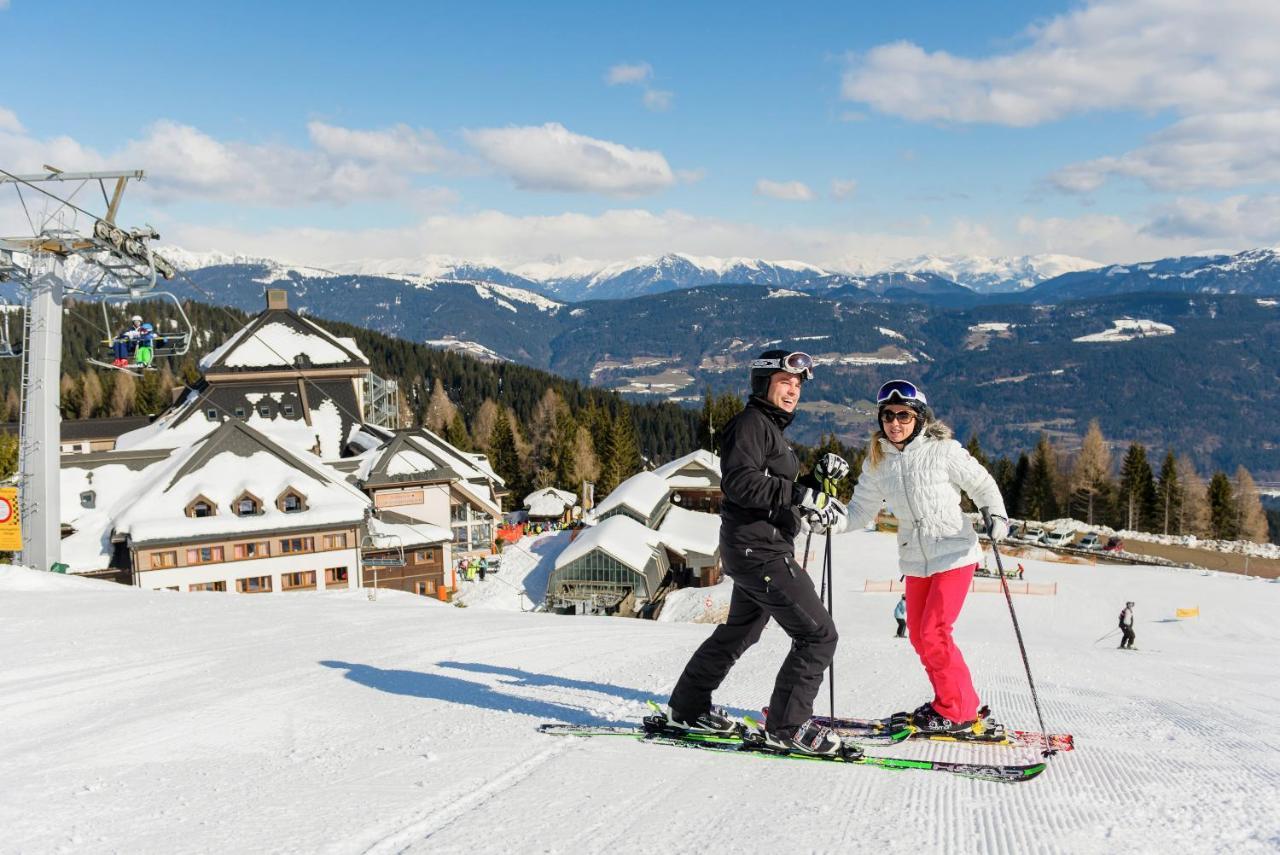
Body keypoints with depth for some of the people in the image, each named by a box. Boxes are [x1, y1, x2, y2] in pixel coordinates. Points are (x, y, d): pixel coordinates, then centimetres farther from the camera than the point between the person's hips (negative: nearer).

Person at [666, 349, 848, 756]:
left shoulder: (770, 428, 20)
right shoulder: (751, 423, -12)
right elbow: (739, 483, -26)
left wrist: (817, 478, 6)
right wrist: (801, 495, -29)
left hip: (761, 550, 11)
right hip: (758, 549, -11)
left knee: (740, 631, 24)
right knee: (818, 634, -11)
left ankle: (687, 708, 36)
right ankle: (786, 727, -4)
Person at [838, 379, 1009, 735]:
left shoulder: (943, 450, -12)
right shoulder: (877, 462, 1)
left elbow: (982, 483, -1)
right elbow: (860, 510, 2)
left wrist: (996, 515, -18)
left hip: (954, 554, -6)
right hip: (915, 561, 6)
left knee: (934, 633, -12)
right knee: (919, 636, 10)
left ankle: (957, 711, 4)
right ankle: (955, 703, 28)